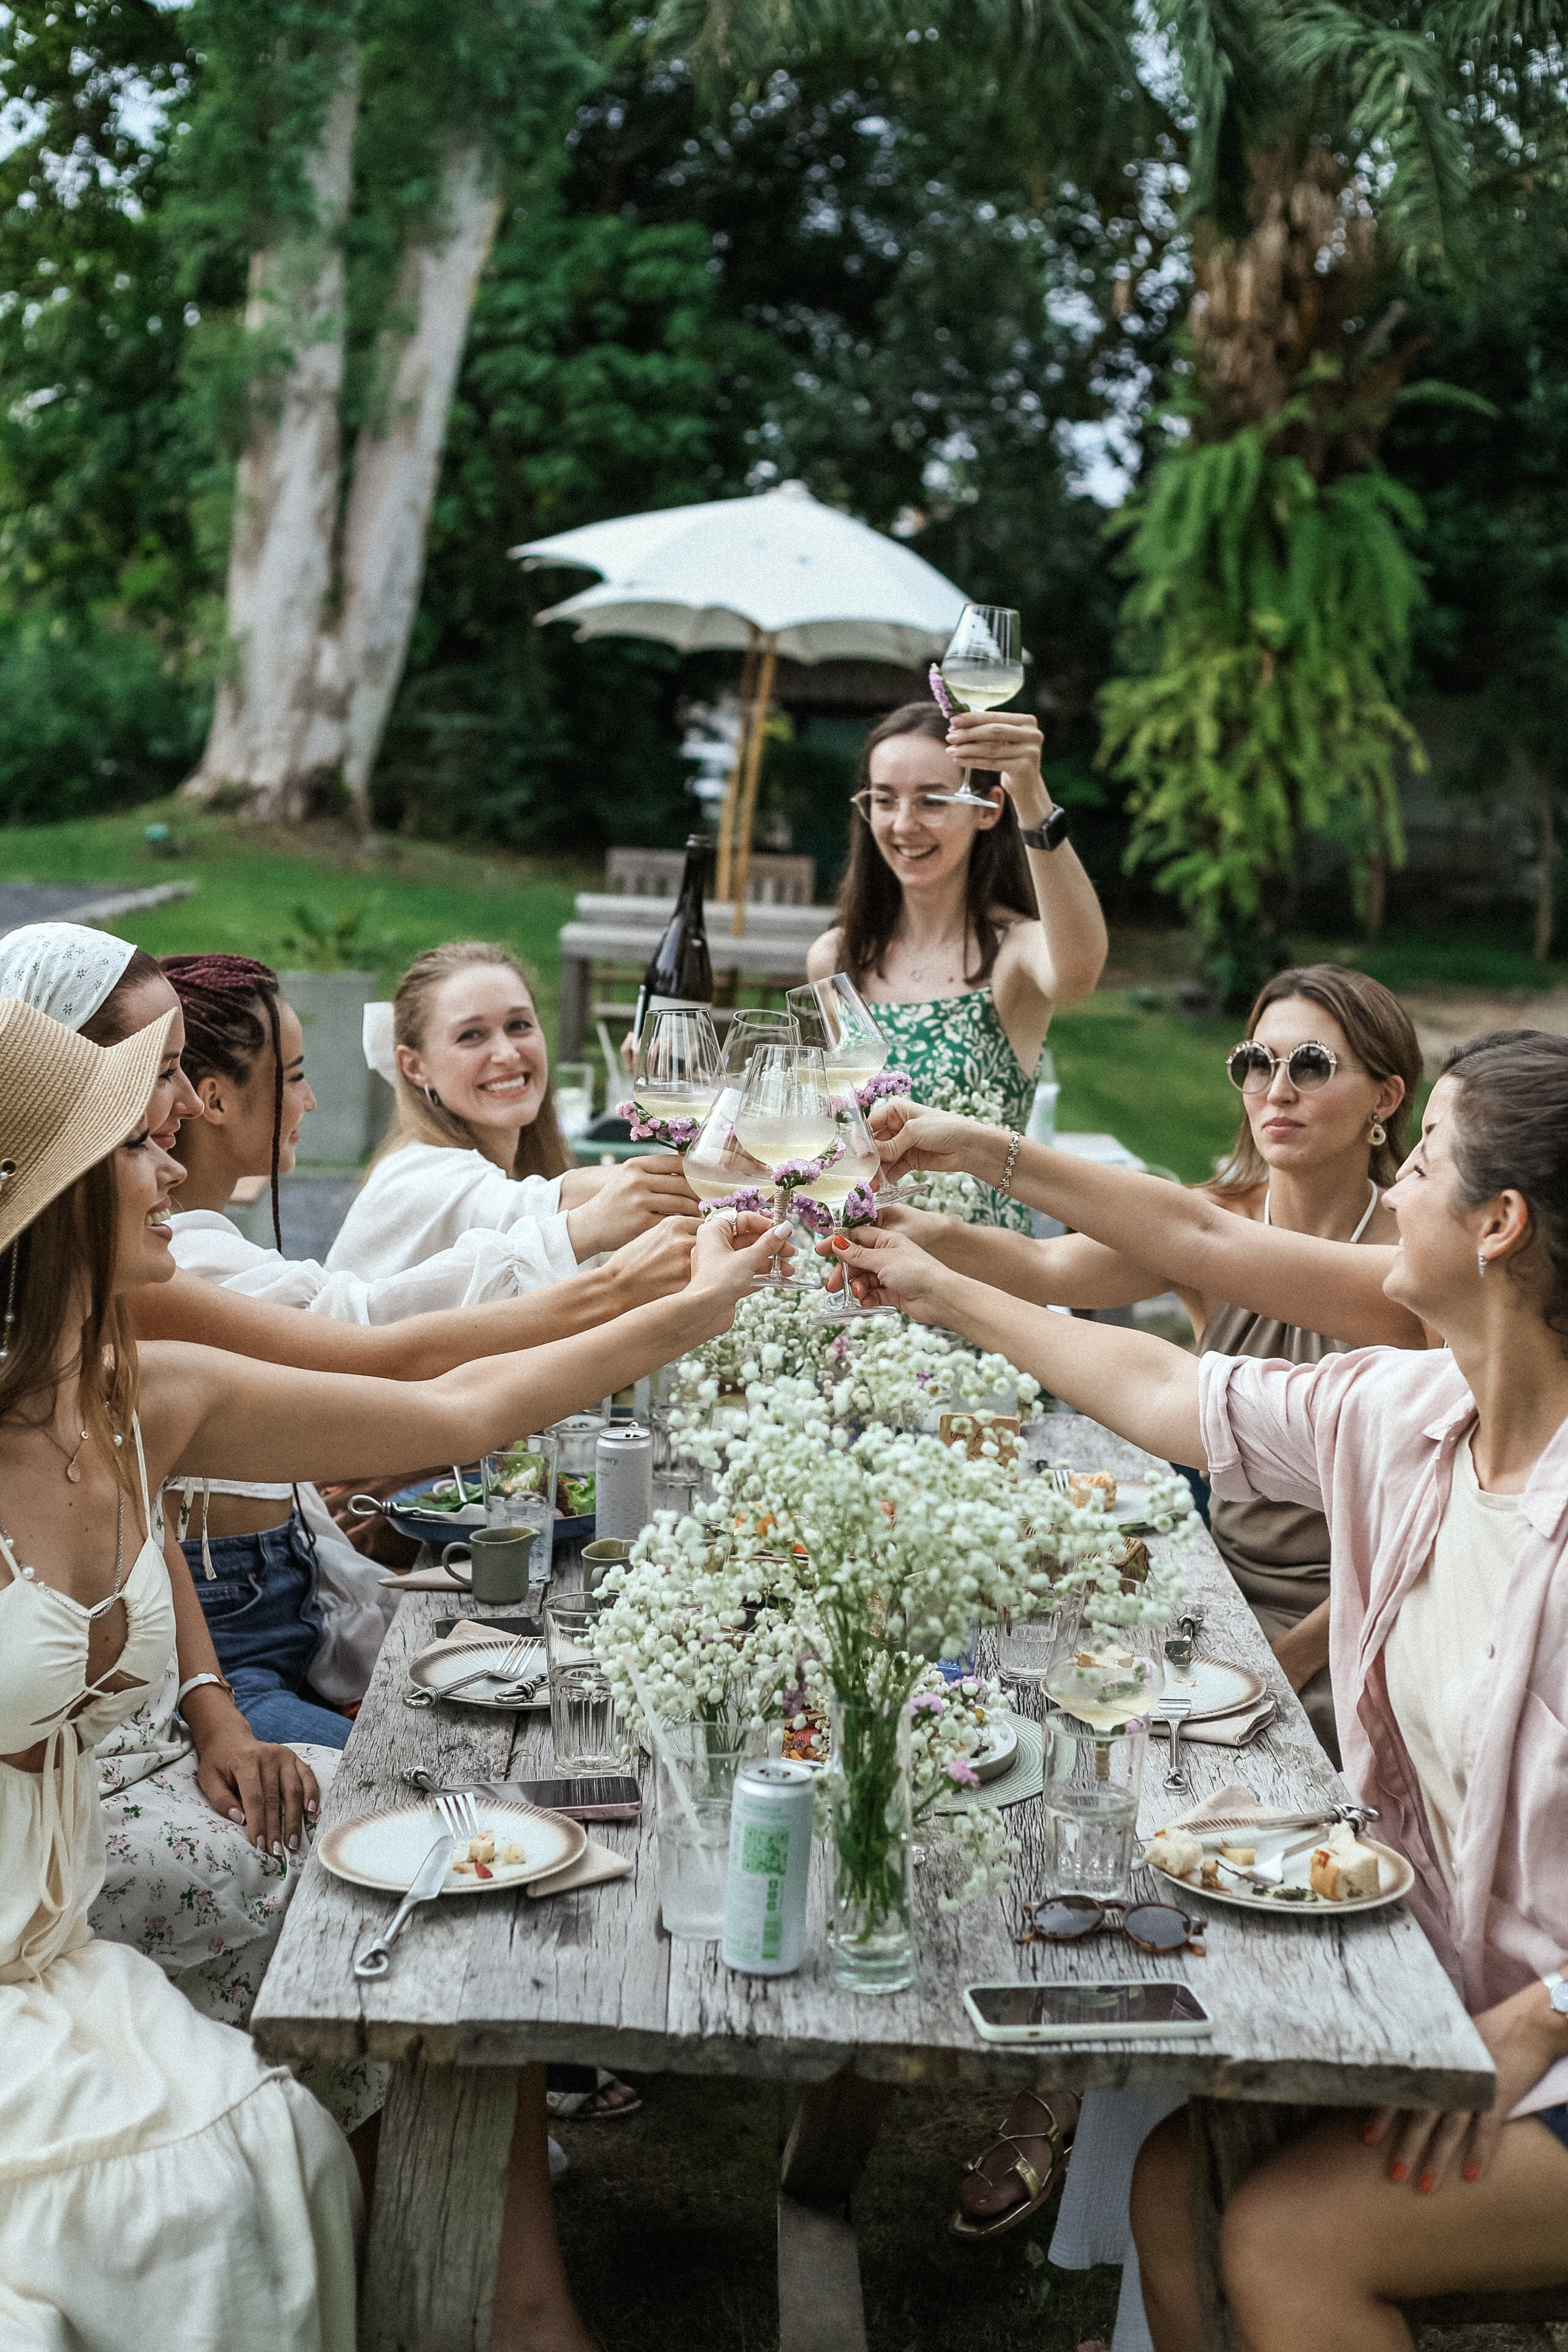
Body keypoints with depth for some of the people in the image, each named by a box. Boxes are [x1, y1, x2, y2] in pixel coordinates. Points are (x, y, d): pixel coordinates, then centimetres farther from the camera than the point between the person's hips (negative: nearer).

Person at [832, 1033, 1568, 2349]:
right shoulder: (1403, 1413, -2)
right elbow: (1161, 1391, 11)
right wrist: (944, 1292, 20)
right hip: (1444, 1977, 7)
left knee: (1286, 2238, -15)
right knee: (1156, 2126, 0)